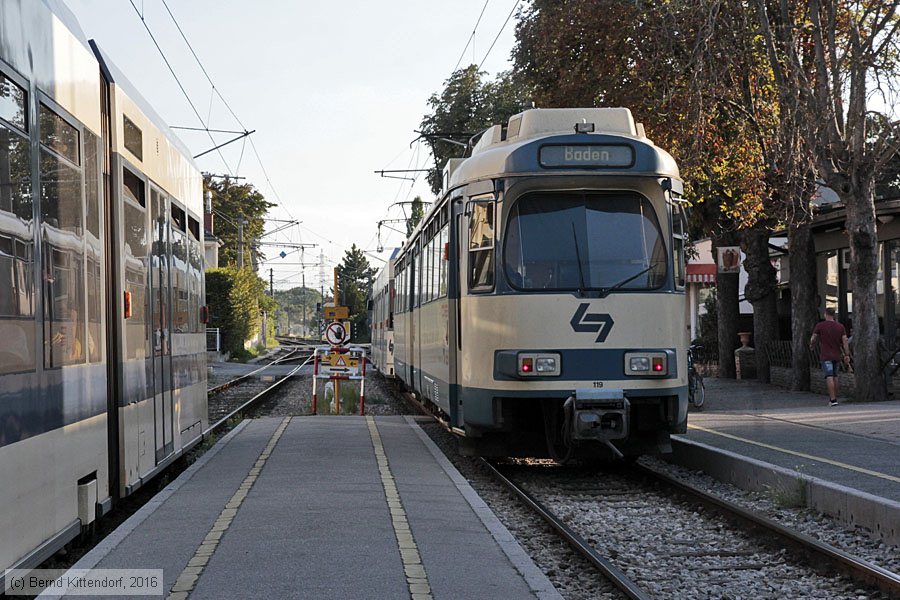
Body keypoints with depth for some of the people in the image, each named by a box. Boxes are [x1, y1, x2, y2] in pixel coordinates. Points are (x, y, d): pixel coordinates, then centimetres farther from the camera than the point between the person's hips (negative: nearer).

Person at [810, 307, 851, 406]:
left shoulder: (820, 326, -7)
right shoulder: (840, 326, 4)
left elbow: (813, 339, 0)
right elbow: (845, 341, -2)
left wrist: (811, 345, 22)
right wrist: (847, 355, 0)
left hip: (826, 356, -4)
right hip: (836, 355, 4)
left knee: (829, 377, -10)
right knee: (834, 376, 17)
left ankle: (833, 399, -18)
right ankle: (834, 397, 21)